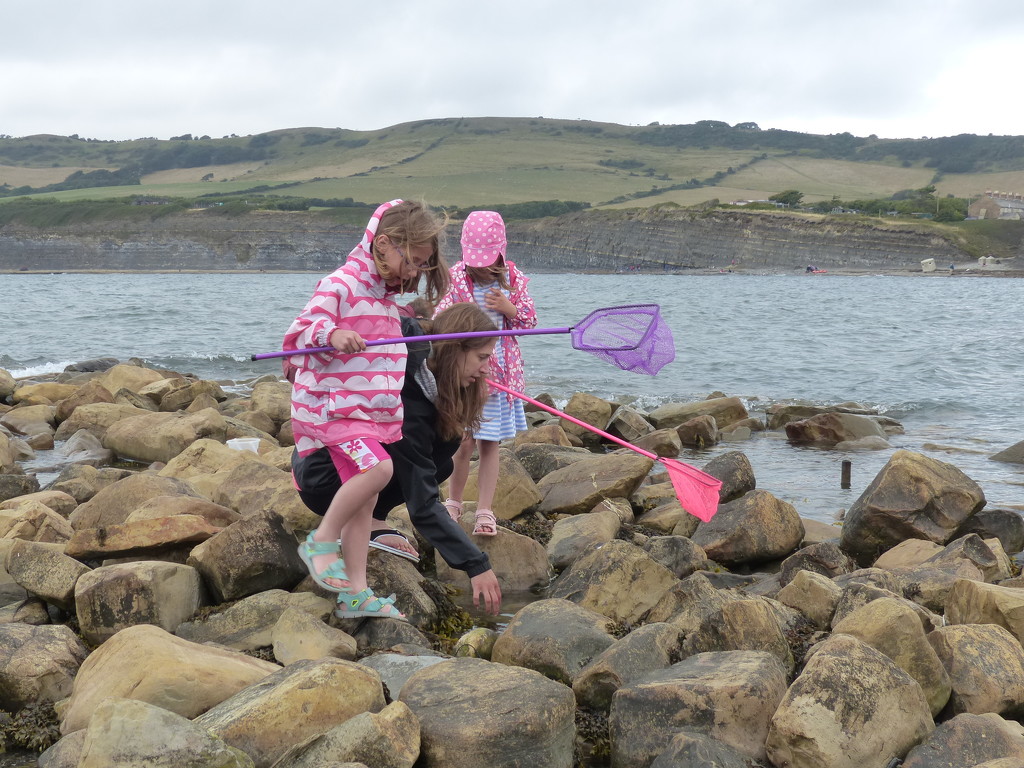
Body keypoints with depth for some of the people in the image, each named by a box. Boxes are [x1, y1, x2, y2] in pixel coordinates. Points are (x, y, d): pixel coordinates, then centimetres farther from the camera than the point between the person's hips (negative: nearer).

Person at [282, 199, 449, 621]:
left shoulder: (386, 294, 16)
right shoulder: (340, 284, -12)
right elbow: (299, 332, -18)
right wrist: (329, 334, -35)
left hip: (373, 409, 8)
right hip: (333, 404, -8)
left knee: (365, 498, 5)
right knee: (378, 466, -27)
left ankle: (355, 593, 10)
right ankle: (322, 541, -9)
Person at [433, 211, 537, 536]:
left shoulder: (514, 279, 3)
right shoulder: (455, 278, -4)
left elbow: (530, 322, 8)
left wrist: (509, 308, -10)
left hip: (500, 371, 2)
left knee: (490, 444, 5)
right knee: (464, 443, 0)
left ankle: (485, 510, 14)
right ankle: (454, 502, 22)